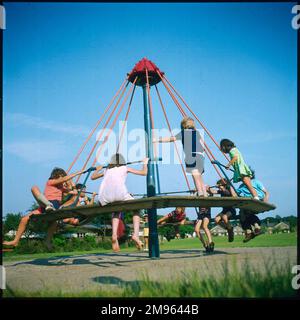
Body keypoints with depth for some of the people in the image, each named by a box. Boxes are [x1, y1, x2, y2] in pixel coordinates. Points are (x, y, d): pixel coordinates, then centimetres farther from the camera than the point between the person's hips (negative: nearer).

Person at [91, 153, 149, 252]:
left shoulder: (106, 170, 31)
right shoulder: (125, 168, 24)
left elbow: (92, 177, 45)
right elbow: (144, 173, 27)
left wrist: (98, 169, 63)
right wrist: (145, 163, 44)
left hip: (104, 198, 3)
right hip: (120, 194, -3)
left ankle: (114, 235, 7)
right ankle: (135, 234, -2)